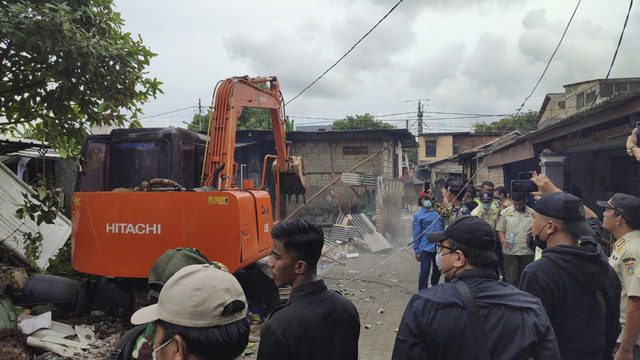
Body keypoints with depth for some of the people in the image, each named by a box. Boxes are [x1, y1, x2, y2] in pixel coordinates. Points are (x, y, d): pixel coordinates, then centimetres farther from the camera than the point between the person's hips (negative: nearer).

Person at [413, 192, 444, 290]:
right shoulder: (418, 215, -4)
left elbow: (443, 227, 18)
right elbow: (416, 234, -4)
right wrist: (417, 251, -6)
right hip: (426, 248, -5)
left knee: (437, 271, 17)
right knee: (424, 271, -3)